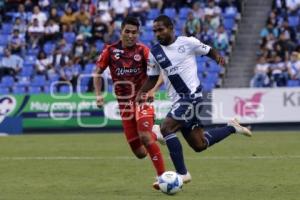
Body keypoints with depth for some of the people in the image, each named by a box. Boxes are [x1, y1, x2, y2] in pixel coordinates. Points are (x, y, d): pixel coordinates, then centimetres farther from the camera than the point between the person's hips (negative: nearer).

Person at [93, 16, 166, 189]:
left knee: (145, 137, -29)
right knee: (140, 153, 1)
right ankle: (156, 133, 35)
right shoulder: (110, 51, 2)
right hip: (124, 103, 3)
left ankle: (163, 177, -22)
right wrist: (99, 94, -1)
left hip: (142, 99, -3)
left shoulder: (143, 51, -5)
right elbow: (97, 73, 13)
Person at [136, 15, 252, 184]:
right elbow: (152, 78, 17)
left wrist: (218, 57, -15)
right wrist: (141, 92, -2)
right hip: (178, 100, 6)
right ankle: (232, 127, 31)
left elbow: (209, 51, 7)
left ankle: (182, 174, -15)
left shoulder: (188, 42, -5)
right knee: (199, 145, 8)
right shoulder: (155, 53, 8)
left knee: (166, 129, -22)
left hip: (192, 95, -6)